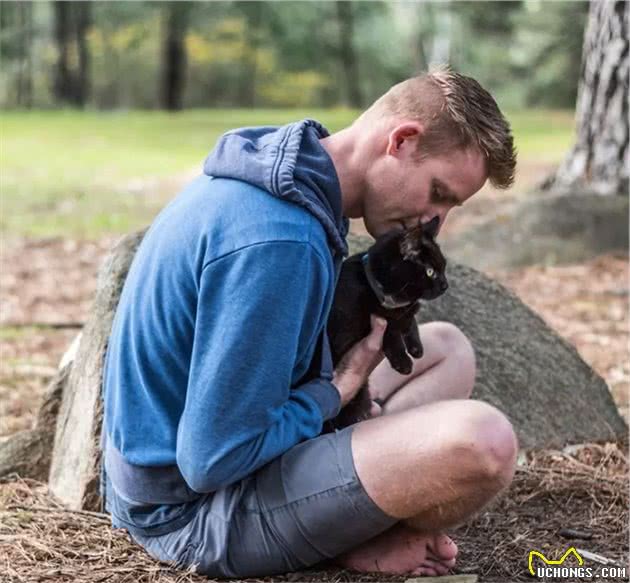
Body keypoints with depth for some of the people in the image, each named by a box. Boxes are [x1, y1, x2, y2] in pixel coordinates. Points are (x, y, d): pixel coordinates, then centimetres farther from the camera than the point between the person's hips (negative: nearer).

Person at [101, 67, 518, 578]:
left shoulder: (285, 175, 4)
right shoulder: (276, 241, -28)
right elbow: (212, 462, -27)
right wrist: (342, 386, -12)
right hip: (195, 506, -10)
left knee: (447, 348, 17)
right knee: (482, 441, -29)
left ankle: (375, 519, -1)